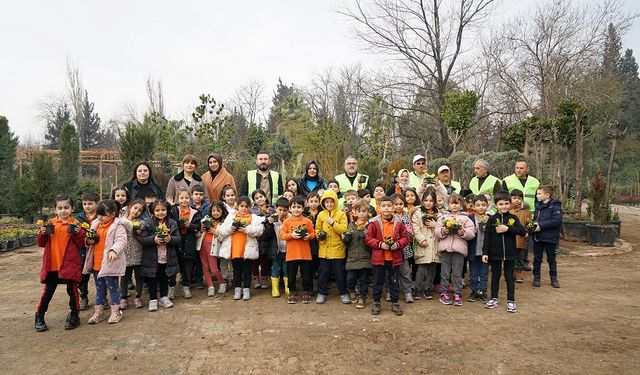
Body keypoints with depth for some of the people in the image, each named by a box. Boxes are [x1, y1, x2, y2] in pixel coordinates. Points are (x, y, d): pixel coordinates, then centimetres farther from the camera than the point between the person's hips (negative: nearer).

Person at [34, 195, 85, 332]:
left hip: (70, 264, -2)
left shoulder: (76, 224, -1)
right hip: (52, 264, 2)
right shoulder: (50, 224, 5)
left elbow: (81, 244, -5)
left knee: (72, 290, 6)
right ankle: (39, 317, 25)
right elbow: (41, 243, 8)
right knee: (48, 291, 11)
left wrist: (78, 233, -21)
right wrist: (42, 234, -10)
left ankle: (74, 315, 20)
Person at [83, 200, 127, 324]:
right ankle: (98, 312, 29)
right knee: (99, 288, 18)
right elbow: (90, 239, 21)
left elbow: (121, 241, -24)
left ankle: (116, 311, 18)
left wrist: (114, 250, -43)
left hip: (110, 264, -7)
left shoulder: (118, 226, -12)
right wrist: (88, 241, -4)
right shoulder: (95, 224, 10)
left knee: (112, 287, 4)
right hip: (96, 263, 7)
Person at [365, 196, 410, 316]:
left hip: (394, 257, 1)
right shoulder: (374, 222, -7)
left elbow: (405, 237, 4)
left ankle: (395, 302, 26)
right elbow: (368, 238, -6)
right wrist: (380, 244, -17)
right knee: (378, 281, 10)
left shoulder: (398, 222, -1)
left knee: (394, 281, 12)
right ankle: (376, 302, 24)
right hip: (378, 257, -1)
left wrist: (398, 244, -13)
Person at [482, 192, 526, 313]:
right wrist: (485, 252, -7)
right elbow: (487, 236, -3)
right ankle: (494, 298, 24)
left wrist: (507, 229, -21)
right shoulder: (492, 219, -2)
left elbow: (523, 231, -10)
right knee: (495, 276, 13)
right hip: (495, 253, 0)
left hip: (510, 253, 0)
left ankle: (511, 300, 17)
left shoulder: (513, 218, -1)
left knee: (509, 277, 8)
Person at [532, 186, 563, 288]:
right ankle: (536, 277, 21)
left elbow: (556, 221, -23)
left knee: (551, 258, 8)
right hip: (537, 237, 6)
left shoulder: (555, 207, -13)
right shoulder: (538, 206, 8)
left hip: (550, 238, -6)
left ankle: (554, 278, 22)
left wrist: (541, 225, -23)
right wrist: (533, 224, -2)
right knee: (537, 258, 11)